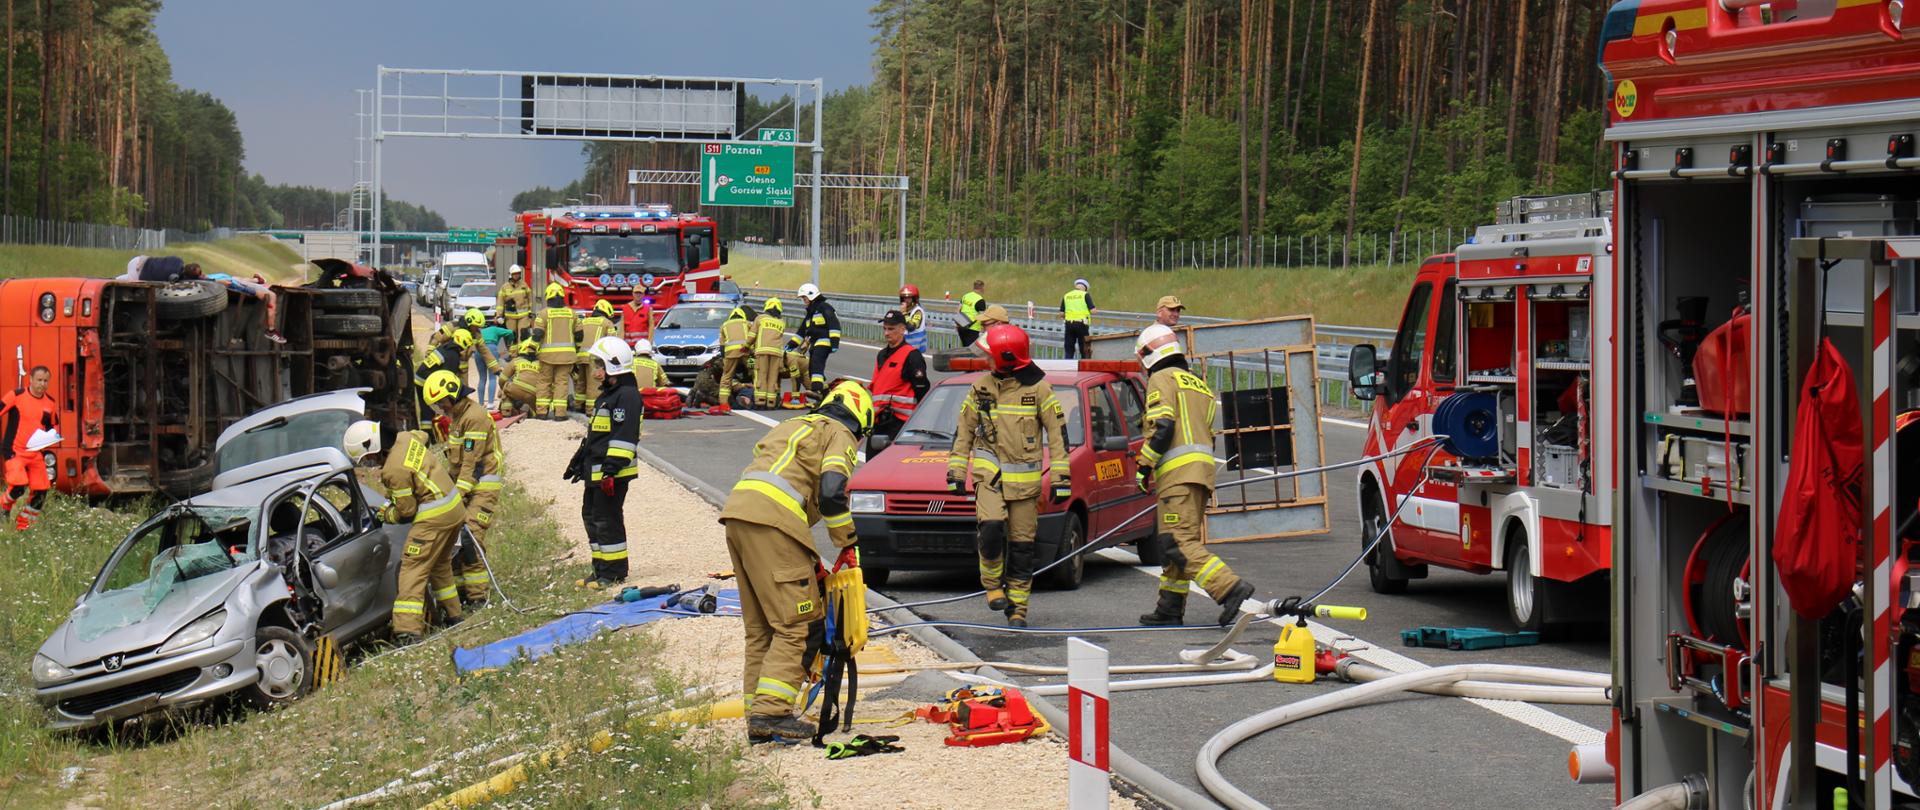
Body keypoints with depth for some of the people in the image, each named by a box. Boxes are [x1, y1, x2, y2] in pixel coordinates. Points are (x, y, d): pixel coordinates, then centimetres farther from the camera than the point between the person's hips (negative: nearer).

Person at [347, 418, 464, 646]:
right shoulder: (406, 438, 1)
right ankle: (453, 613, 37)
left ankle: (407, 630, -18)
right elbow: (423, 436, 28)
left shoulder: (394, 470, -23)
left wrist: (385, 514, 7)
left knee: (413, 569, -10)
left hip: (434, 516, -9)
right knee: (441, 564, 26)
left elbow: (406, 512, -15)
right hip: (455, 507, 9)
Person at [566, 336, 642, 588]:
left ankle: (614, 572, 0)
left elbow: (624, 436, -22)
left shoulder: (627, 395, -15)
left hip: (612, 473, -11)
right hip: (595, 471, 11)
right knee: (591, 515, 14)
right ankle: (601, 569, 22)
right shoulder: (607, 394, 18)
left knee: (607, 519, -7)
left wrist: (612, 468, -26)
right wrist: (579, 460, 28)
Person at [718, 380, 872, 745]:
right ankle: (771, 712, -15)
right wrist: (849, 544, 4)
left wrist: (806, 557, 30)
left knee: (759, 627, 14)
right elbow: (832, 492, -9)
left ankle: (757, 716, 14)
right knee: (793, 624, -6)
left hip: (736, 513, 8)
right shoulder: (840, 435, 8)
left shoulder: (792, 427, 33)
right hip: (771, 523, -8)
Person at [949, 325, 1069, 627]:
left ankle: (1017, 607, 13)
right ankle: (993, 585, 3)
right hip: (989, 474, 1)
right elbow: (963, 432, 14)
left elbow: (1057, 434, 0)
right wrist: (955, 472, 9)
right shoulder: (981, 388, 6)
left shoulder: (1038, 389, -2)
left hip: (1025, 479, -1)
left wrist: (1061, 478, -4)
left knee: (1022, 545, 2)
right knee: (992, 528, -20)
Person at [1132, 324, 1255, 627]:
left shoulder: (1161, 379, -2)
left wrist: (1144, 466, -9)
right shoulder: (1198, 384, 26)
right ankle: (1170, 609, 17)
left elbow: (1162, 426, -15)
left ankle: (1230, 588, -27)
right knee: (1172, 544, 15)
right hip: (1203, 470, 9)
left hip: (1178, 472, -9)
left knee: (1180, 543, -15)